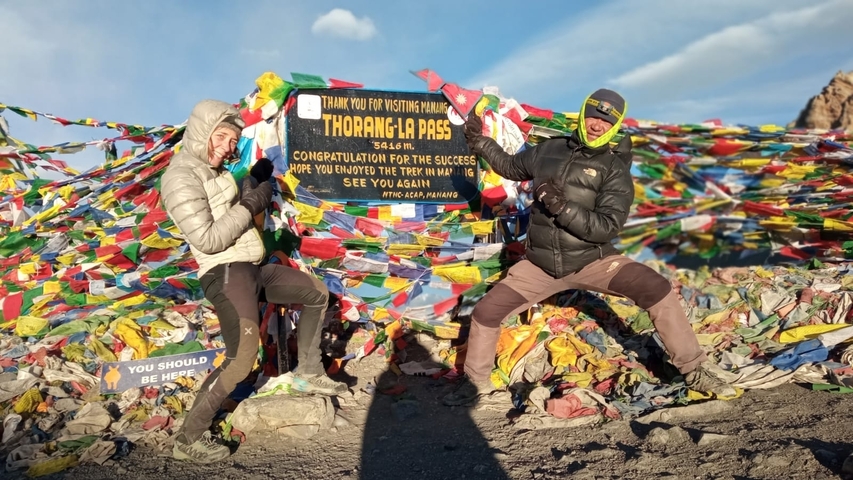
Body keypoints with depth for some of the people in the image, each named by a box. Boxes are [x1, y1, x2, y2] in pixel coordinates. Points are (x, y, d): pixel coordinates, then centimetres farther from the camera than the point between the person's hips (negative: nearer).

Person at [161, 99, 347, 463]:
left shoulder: (213, 170, 16)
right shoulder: (180, 177, -13)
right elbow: (207, 240, -21)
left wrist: (255, 181, 6)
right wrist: (250, 205, -15)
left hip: (252, 269, 10)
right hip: (226, 273, -10)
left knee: (317, 293, 19)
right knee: (242, 359, -23)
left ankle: (308, 374, 27)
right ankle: (189, 438, -6)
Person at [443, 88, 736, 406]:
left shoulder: (614, 168, -7)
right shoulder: (549, 151, 3)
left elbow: (607, 227, -18)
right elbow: (511, 166, 22)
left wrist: (562, 207, -30)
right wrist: (479, 141, 13)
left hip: (593, 260, -2)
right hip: (541, 265, 2)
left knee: (657, 290, -21)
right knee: (485, 313, -5)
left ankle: (694, 371, 0)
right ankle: (476, 382, 21)